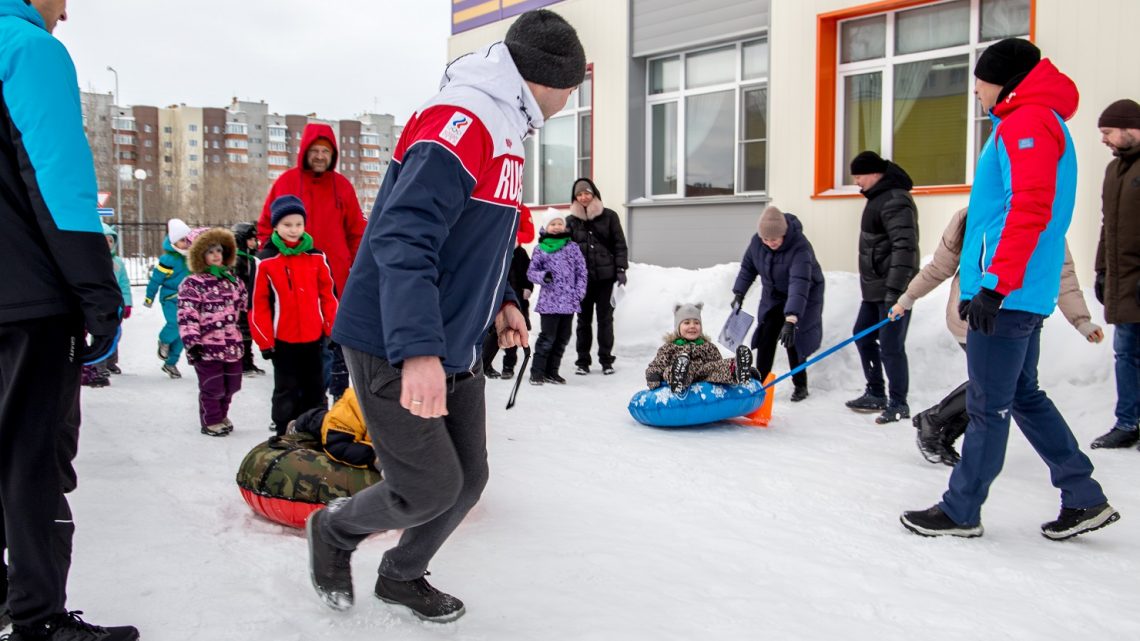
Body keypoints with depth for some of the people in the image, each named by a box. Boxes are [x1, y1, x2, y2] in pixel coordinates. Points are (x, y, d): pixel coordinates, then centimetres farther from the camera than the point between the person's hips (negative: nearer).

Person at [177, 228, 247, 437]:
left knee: (230, 384, 15)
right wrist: (191, 343, -21)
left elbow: (241, 304, 22)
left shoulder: (232, 279, 11)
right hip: (207, 346, -6)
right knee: (212, 386, 1)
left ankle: (221, 415, 35)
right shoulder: (192, 283, -10)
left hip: (232, 344, 6)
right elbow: (187, 316, -16)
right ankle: (211, 421, 18)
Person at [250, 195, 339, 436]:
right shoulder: (265, 261, -8)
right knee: (286, 389, 8)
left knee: (315, 388, 14)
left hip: (314, 337, 3)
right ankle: (284, 435, 17)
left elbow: (327, 295, 5)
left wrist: (333, 329, 1)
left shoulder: (316, 257, 0)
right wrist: (265, 341, -6)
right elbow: (258, 304, -6)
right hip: (282, 339, -3)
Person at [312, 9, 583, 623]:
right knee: (432, 488, -5)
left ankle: (401, 575, 35)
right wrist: (418, 352, -36)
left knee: (468, 480, 11)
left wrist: (500, 300, 15)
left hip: (454, 351, 10)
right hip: (394, 349, -10)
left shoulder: (502, 132, 14)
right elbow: (406, 239, -30)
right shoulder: (458, 122, -20)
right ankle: (335, 530, 25)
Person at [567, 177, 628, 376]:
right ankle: (582, 361, 13)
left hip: (605, 276, -1)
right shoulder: (572, 220, 7)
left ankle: (606, 361, 12)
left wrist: (621, 270, -6)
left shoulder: (609, 216, 3)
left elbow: (620, 244, 2)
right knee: (584, 319, 7)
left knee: (605, 318, 4)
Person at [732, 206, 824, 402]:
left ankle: (800, 386, 8)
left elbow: (799, 285, -47)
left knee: (793, 340, -9)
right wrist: (739, 293, -2)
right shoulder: (757, 241, -18)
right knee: (766, 336, -3)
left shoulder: (800, 247, -37)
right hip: (773, 296, 5)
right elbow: (748, 267, 2)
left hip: (805, 297, -5)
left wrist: (790, 320, -56)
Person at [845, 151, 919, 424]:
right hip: (874, 288, 11)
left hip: (892, 288, -11)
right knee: (863, 335, 15)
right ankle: (876, 395, 26)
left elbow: (905, 247, -26)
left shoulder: (895, 201, -19)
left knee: (890, 346, -6)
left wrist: (895, 289, -30)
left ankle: (898, 404, 6)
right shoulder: (879, 197, 13)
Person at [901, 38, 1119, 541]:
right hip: (1019, 293, 11)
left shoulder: (1027, 122, -11)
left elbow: (1029, 209, -23)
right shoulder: (1030, 122, 22)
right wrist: (980, 284, 27)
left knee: (989, 404, -2)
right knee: (1023, 396, 16)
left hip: (1008, 295, -11)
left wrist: (995, 284, -25)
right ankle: (1083, 498, 20)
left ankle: (961, 512, 8)